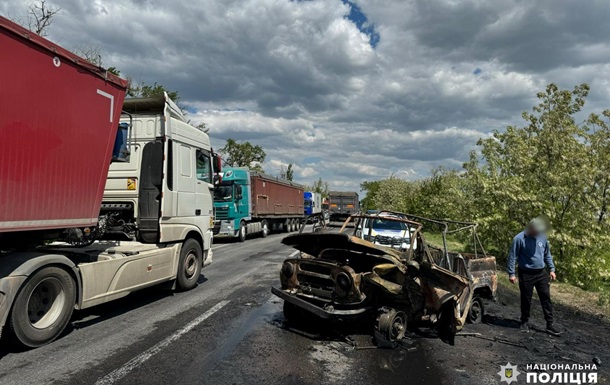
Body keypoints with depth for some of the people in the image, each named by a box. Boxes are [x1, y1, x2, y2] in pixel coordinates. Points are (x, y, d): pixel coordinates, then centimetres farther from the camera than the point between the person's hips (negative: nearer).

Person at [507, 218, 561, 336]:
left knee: (546, 298, 5)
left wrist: (552, 269, 10)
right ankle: (525, 322, 23)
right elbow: (512, 256, -11)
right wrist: (511, 273, -13)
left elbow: (547, 254, 15)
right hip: (526, 274, -4)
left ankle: (550, 324, 14)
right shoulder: (519, 239, -14)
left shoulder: (542, 237, 3)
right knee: (526, 300, 7)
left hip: (541, 273, 5)